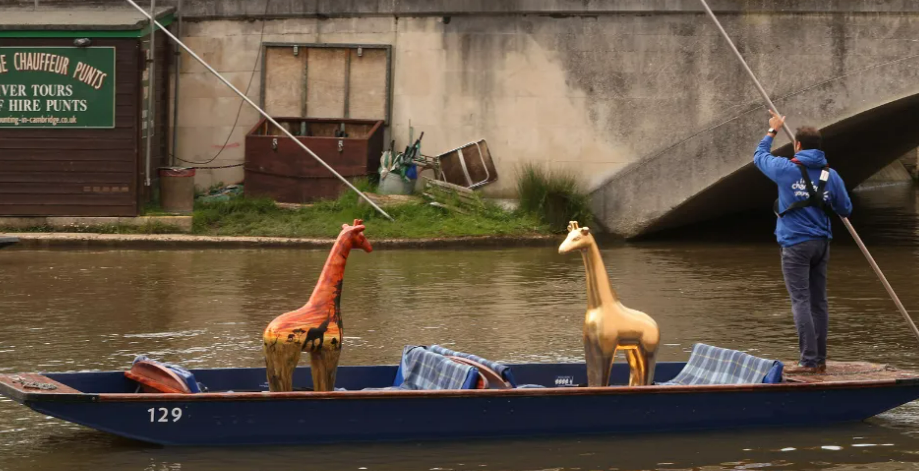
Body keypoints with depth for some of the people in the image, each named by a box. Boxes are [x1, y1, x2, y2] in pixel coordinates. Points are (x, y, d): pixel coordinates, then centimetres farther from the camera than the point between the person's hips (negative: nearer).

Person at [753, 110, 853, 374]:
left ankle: (809, 361, -14)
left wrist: (772, 131, 27)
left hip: (795, 244, -5)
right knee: (818, 302, 11)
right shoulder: (831, 176, 2)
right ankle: (820, 360, 15)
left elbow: (759, 156, 11)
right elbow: (845, 210, 10)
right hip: (821, 243, 5)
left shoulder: (787, 169, -8)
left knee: (801, 302, -7)